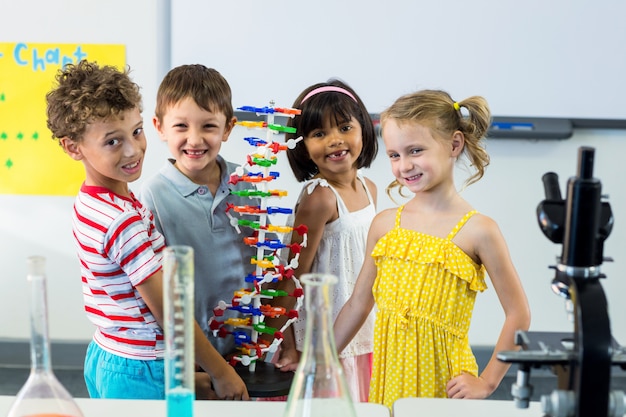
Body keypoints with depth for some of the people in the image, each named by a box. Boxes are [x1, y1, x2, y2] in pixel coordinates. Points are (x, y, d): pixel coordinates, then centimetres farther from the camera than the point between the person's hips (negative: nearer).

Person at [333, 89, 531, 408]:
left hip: (443, 382, -3)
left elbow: (518, 315, -7)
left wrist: (487, 382, -8)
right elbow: (359, 304, 8)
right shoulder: (385, 223, 1)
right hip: (388, 376, 4)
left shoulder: (477, 230, -11)